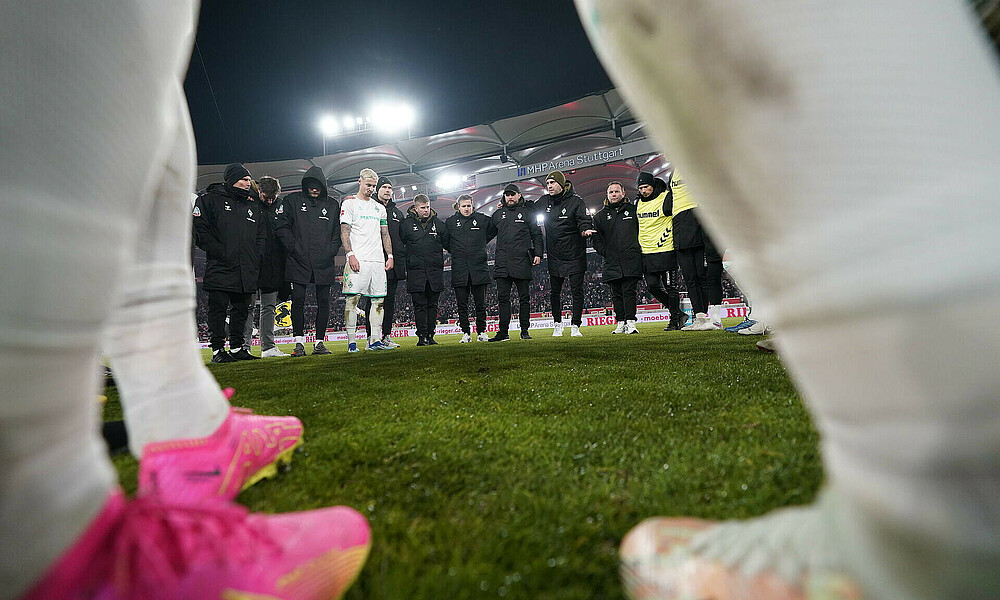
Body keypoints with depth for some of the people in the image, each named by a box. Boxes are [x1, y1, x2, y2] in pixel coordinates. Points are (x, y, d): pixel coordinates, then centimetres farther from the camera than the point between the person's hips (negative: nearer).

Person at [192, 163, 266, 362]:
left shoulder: (253, 206, 19)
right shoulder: (211, 199, 4)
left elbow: (262, 236, 22)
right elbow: (200, 228, -4)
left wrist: (255, 257, 7)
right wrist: (218, 251, -13)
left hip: (246, 270, 5)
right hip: (220, 267, -5)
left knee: (241, 309, 8)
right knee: (218, 309, -3)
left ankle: (237, 347, 18)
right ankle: (217, 349, 4)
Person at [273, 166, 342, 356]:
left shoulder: (332, 205, 12)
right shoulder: (292, 200, 7)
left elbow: (337, 234, 13)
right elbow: (281, 226, 2)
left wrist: (330, 252, -1)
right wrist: (294, 247, -8)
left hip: (324, 264, 2)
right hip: (298, 262, -1)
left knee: (323, 302, 2)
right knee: (298, 301, -3)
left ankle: (319, 342, 11)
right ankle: (299, 342, 5)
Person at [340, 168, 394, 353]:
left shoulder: (379, 207, 22)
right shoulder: (349, 203, 5)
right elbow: (344, 232, -4)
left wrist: (390, 256, 10)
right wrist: (351, 254, -16)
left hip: (378, 261, 6)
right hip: (358, 260, -5)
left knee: (378, 299, 2)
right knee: (352, 298, -8)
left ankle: (375, 340, 6)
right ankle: (352, 341, -3)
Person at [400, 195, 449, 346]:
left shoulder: (438, 224, 10)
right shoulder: (406, 224, 2)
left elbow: (447, 243, 18)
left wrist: (439, 259, 10)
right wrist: (409, 259, 3)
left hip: (435, 271, 3)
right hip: (416, 272, -2)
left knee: (432, 305, 7)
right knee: (420, 305, -2)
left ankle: (430, 335, 13)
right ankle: (422, 336, 1)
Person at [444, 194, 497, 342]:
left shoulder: (482, 219, 7)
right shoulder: (450, 222, 8)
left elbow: (495, 229, 18)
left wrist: (481, 244, 9)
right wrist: (453, 251, 10)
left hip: (479, 268, 0)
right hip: (459, 270, 1)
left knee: (480, 304, 4)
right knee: (462, 305, 3)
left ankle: (482, 332, 13)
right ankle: (466, 333, 11)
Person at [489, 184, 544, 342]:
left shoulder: (528, 212, 8)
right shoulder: (498, 214, 15)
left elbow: (537, 235, 6)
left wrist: (538, 254, -3)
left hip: (522, 262, -2)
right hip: (502, 263, 3)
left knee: (524, 298, 3)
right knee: (502, 298, 1)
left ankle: (525, 330, 10)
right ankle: (503, 331, 6)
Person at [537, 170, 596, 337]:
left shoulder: (575, 201, -7)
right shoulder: (545, 201, 6)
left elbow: (584, 220, -14)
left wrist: (585, 230, -37)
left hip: (575, 255, -4)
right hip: (554, 256, 4)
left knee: (577, 291, -1)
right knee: (555, 292, 10)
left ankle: (576, 326, 7)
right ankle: (558, 324, 25)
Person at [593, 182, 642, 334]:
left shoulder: (633, 210, 10)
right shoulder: (601, 216, 14)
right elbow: (597, 239, 13)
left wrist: (638, 249, 3)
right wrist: (605, 253, 1)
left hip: (631, 261, -2)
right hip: (612, 263, 2)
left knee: (629, 291, -8)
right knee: (617, 294, 5)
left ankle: (631, 322, -6)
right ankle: (621, 323, 12)